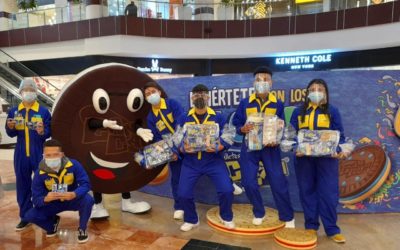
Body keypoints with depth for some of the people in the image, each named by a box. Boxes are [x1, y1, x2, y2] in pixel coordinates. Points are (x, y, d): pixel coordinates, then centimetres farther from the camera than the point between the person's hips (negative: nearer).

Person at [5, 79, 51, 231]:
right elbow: (10, 134, 8)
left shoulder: (43, 111, -3)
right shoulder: (13, 111, 6)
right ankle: (25, 217, 22)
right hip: (21, 154, 3)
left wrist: (43, 131, -29)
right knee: (22, 185, 10)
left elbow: (49, 132, -8)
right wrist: (10, 127, -14)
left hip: (39, 154, -3)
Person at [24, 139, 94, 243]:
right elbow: (36, 199, -18)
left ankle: (82, 229, -3)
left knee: (88, 200, -33)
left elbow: (85, 184, -26)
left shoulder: (73, 165, -25)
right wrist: (45, 199, -42)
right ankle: (53, 222, 17)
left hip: (72, 200, -2)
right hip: (52, 203, 2)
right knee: (30, 216, -18)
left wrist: (74, 194, -46)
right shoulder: (40, 173, -20)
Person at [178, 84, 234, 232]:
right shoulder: (184, 119, 4)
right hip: (191, 162, 1)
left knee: (227, 190, -15)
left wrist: (217, 148, -24)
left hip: (213, 160, -1)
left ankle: (226, 217, 19)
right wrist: (183, 149, -19)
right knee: (183, 193, -9)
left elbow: (225, 139, -3)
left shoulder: (218, 117, 1)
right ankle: (191, 220, 23)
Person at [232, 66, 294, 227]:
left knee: (278, 182, 1)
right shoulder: (244, 103, 2)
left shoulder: (278, 104, 2)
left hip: (270, 148, -1)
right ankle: (259, 213, 23)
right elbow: (236, 124, 4)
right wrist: (242, 129, -19)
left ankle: (287, 217, 20)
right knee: (249, 182, -1)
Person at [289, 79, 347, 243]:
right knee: (307, 191, 8)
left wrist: (339, 150, -15)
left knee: (329, 192, 1)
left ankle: (332, 229, 14)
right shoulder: (298, 112, 8)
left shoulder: (332, 111, 6)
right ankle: (311, 226, 21)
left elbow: (339, 135, 3)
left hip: (327, 158, -1)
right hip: (304, 158, 1)